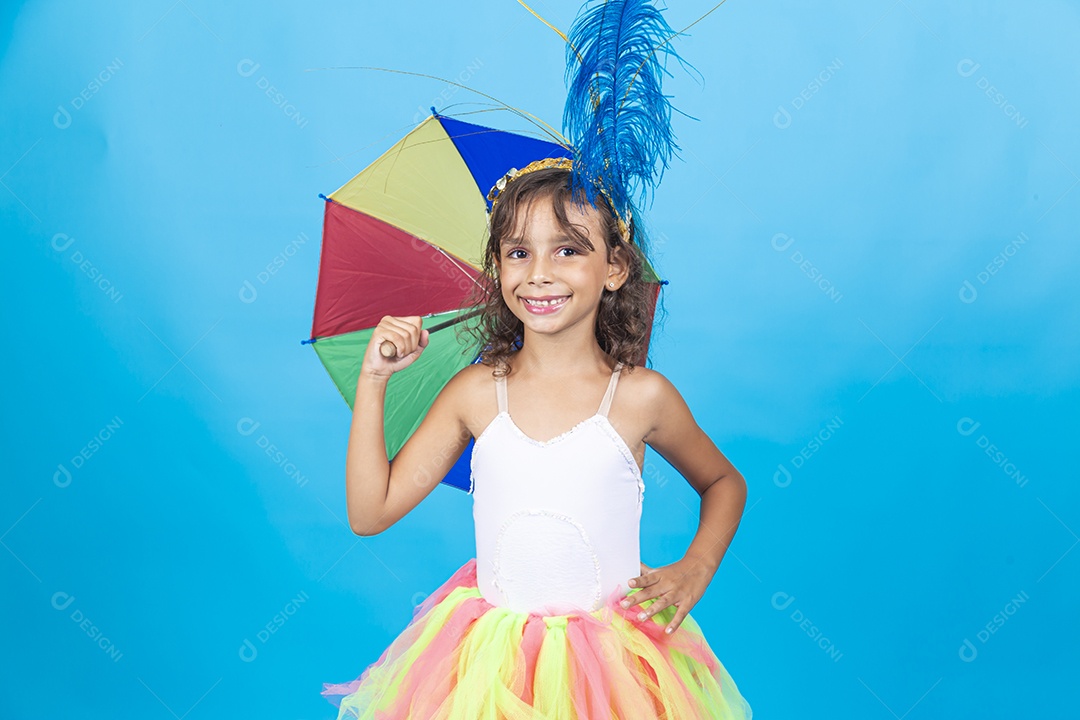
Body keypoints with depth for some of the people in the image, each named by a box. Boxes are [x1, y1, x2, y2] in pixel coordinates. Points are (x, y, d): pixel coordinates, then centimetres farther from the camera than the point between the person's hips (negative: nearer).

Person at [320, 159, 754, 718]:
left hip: (613, 659, -1)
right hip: (490, 662, 1)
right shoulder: (475, 393, -4)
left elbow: (724, 483, 10)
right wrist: (373, 380, -6)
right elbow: (370, 513, -3)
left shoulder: (641, 397, -8)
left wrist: (696, 569, -5)